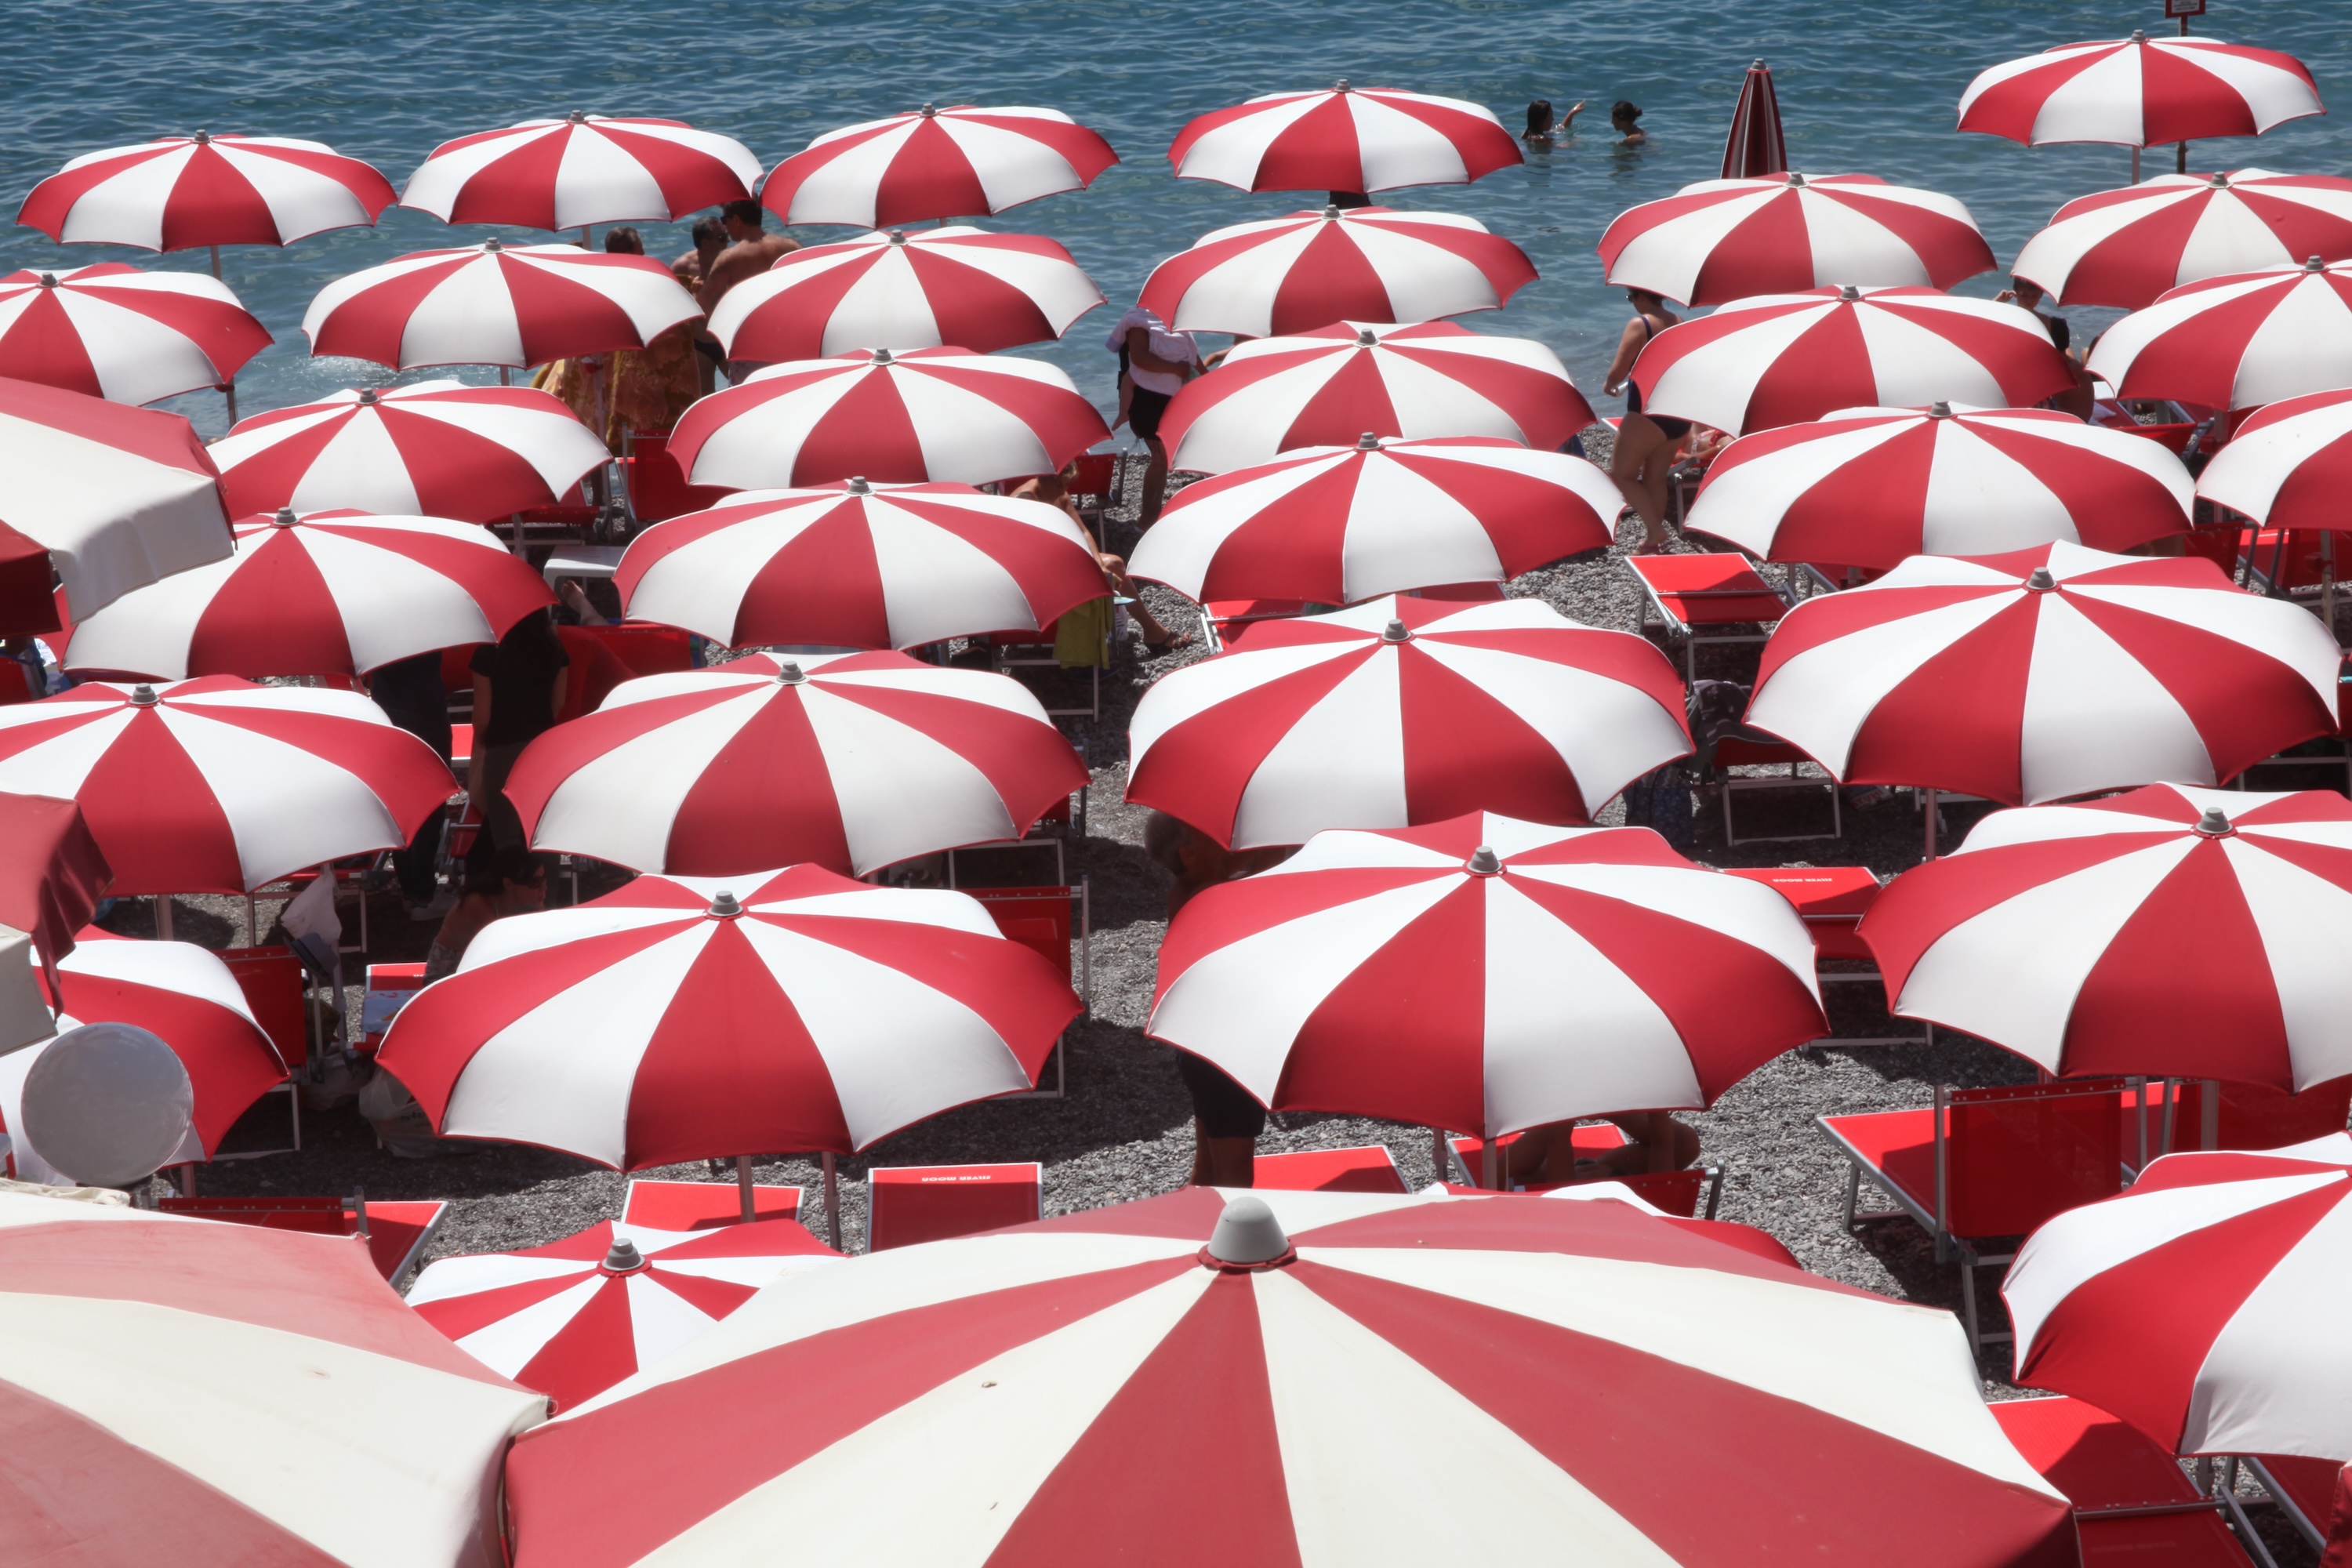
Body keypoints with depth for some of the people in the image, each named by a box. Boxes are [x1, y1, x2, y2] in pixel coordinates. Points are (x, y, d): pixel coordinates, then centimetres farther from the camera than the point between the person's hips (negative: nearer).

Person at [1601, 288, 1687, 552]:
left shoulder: (1640, 325, -12)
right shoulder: (1680, 324, 9)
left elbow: (1618, 370, -16)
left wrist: (1609, 385, 7)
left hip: (1648, 415, -8)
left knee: (1621, 473, 4)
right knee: (1656, 478, 16)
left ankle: (1655, 531, -6)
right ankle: (1653, 540, 18)